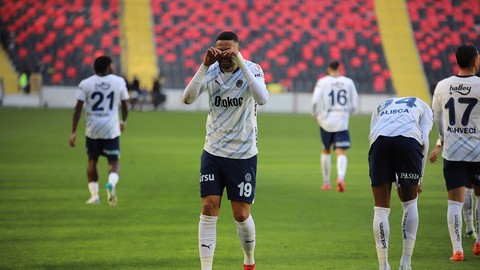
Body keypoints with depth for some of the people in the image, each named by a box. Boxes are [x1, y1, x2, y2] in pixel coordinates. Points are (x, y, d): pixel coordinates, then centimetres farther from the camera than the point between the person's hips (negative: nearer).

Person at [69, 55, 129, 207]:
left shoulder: (85, 84, 0)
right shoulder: (119, 82, 2)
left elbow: (78, 109, -5)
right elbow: (125, 106, 11)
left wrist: (73, 132, -2)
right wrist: (123, 122, 30)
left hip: (92, 129, 1)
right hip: (111, 129, -1)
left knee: (92, 161, 19)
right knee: (113, 162, 6)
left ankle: (94, 194, 16)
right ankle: (111, 183, -25)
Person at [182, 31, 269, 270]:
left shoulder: (251, 70, -10)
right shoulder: (211, 71, -3)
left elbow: (262, 99, -30)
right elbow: (188, 98, -17)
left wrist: (241, 63, -33)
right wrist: (205, 65, -25)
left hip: (243, 154, -2)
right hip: (213, 152, 2)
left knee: (241, 214, 3)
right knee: (209, 209, -6)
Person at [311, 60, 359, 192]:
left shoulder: (323, 82, -3)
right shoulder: (348, 82, 3)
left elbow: (315, 101, -12)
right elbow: (354, 104, 5)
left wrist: (315, 114, 6)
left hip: (326, 121, 0)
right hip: (342, 122, 0)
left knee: (326, 151, 18)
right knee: (341, 153, -4)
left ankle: (326, 182, 23)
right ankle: (341, 177, -31)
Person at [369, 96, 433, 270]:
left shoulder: (381, 107, 39)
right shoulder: (424, 107, 33)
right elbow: (424, 139, 15)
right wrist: (418, 179, 17)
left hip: (380, 140, 1)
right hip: (409, 139, -1)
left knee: (381, 209, 9)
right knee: (410, 204, 17)